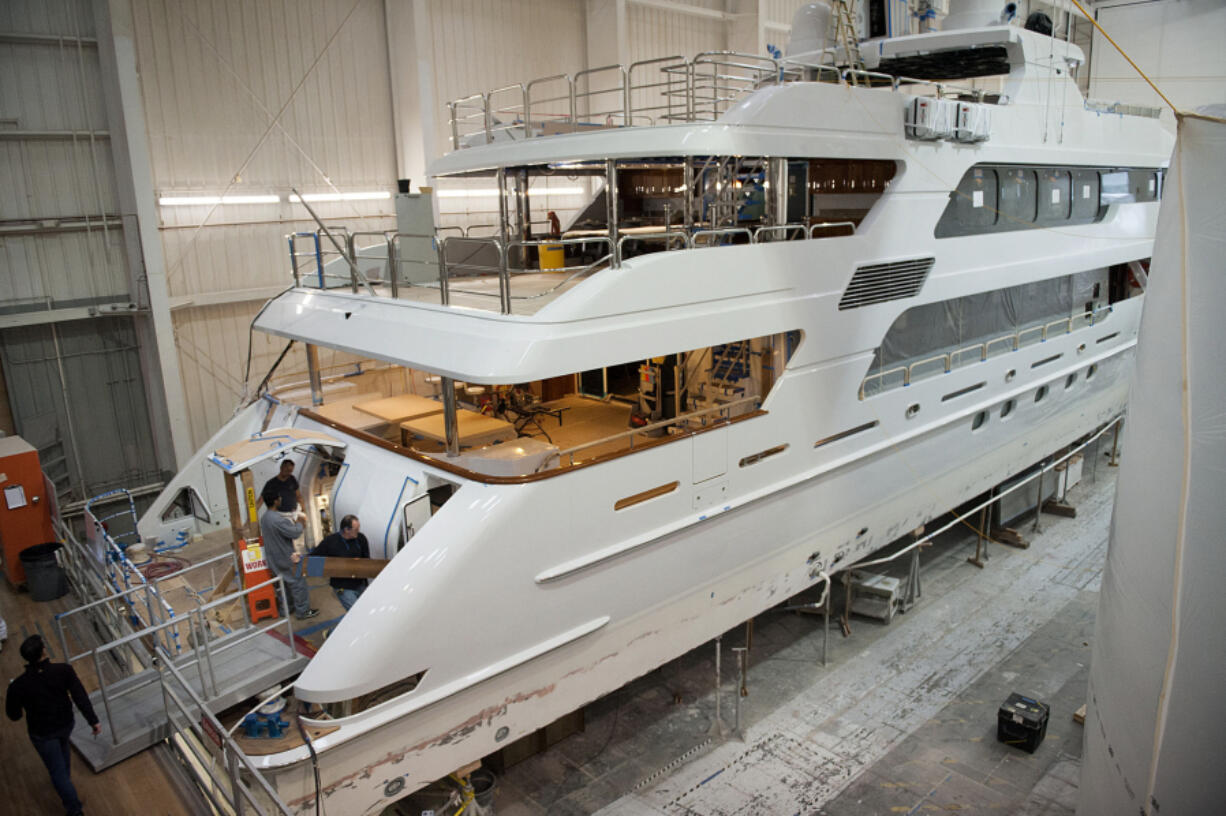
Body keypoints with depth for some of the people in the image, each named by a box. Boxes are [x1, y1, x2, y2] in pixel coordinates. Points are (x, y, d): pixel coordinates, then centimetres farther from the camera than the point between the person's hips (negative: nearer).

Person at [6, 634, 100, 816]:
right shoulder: (63, 670, -26)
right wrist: (93, 721, -13)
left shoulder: (18, 685, -28)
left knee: (57, 770, 13)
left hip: (42, 733, -2)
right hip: (66, 723, 2)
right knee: (62, 745, 36)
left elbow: (13, 714, -11)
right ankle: (65, 777, 60)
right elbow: (81, 697, -24)